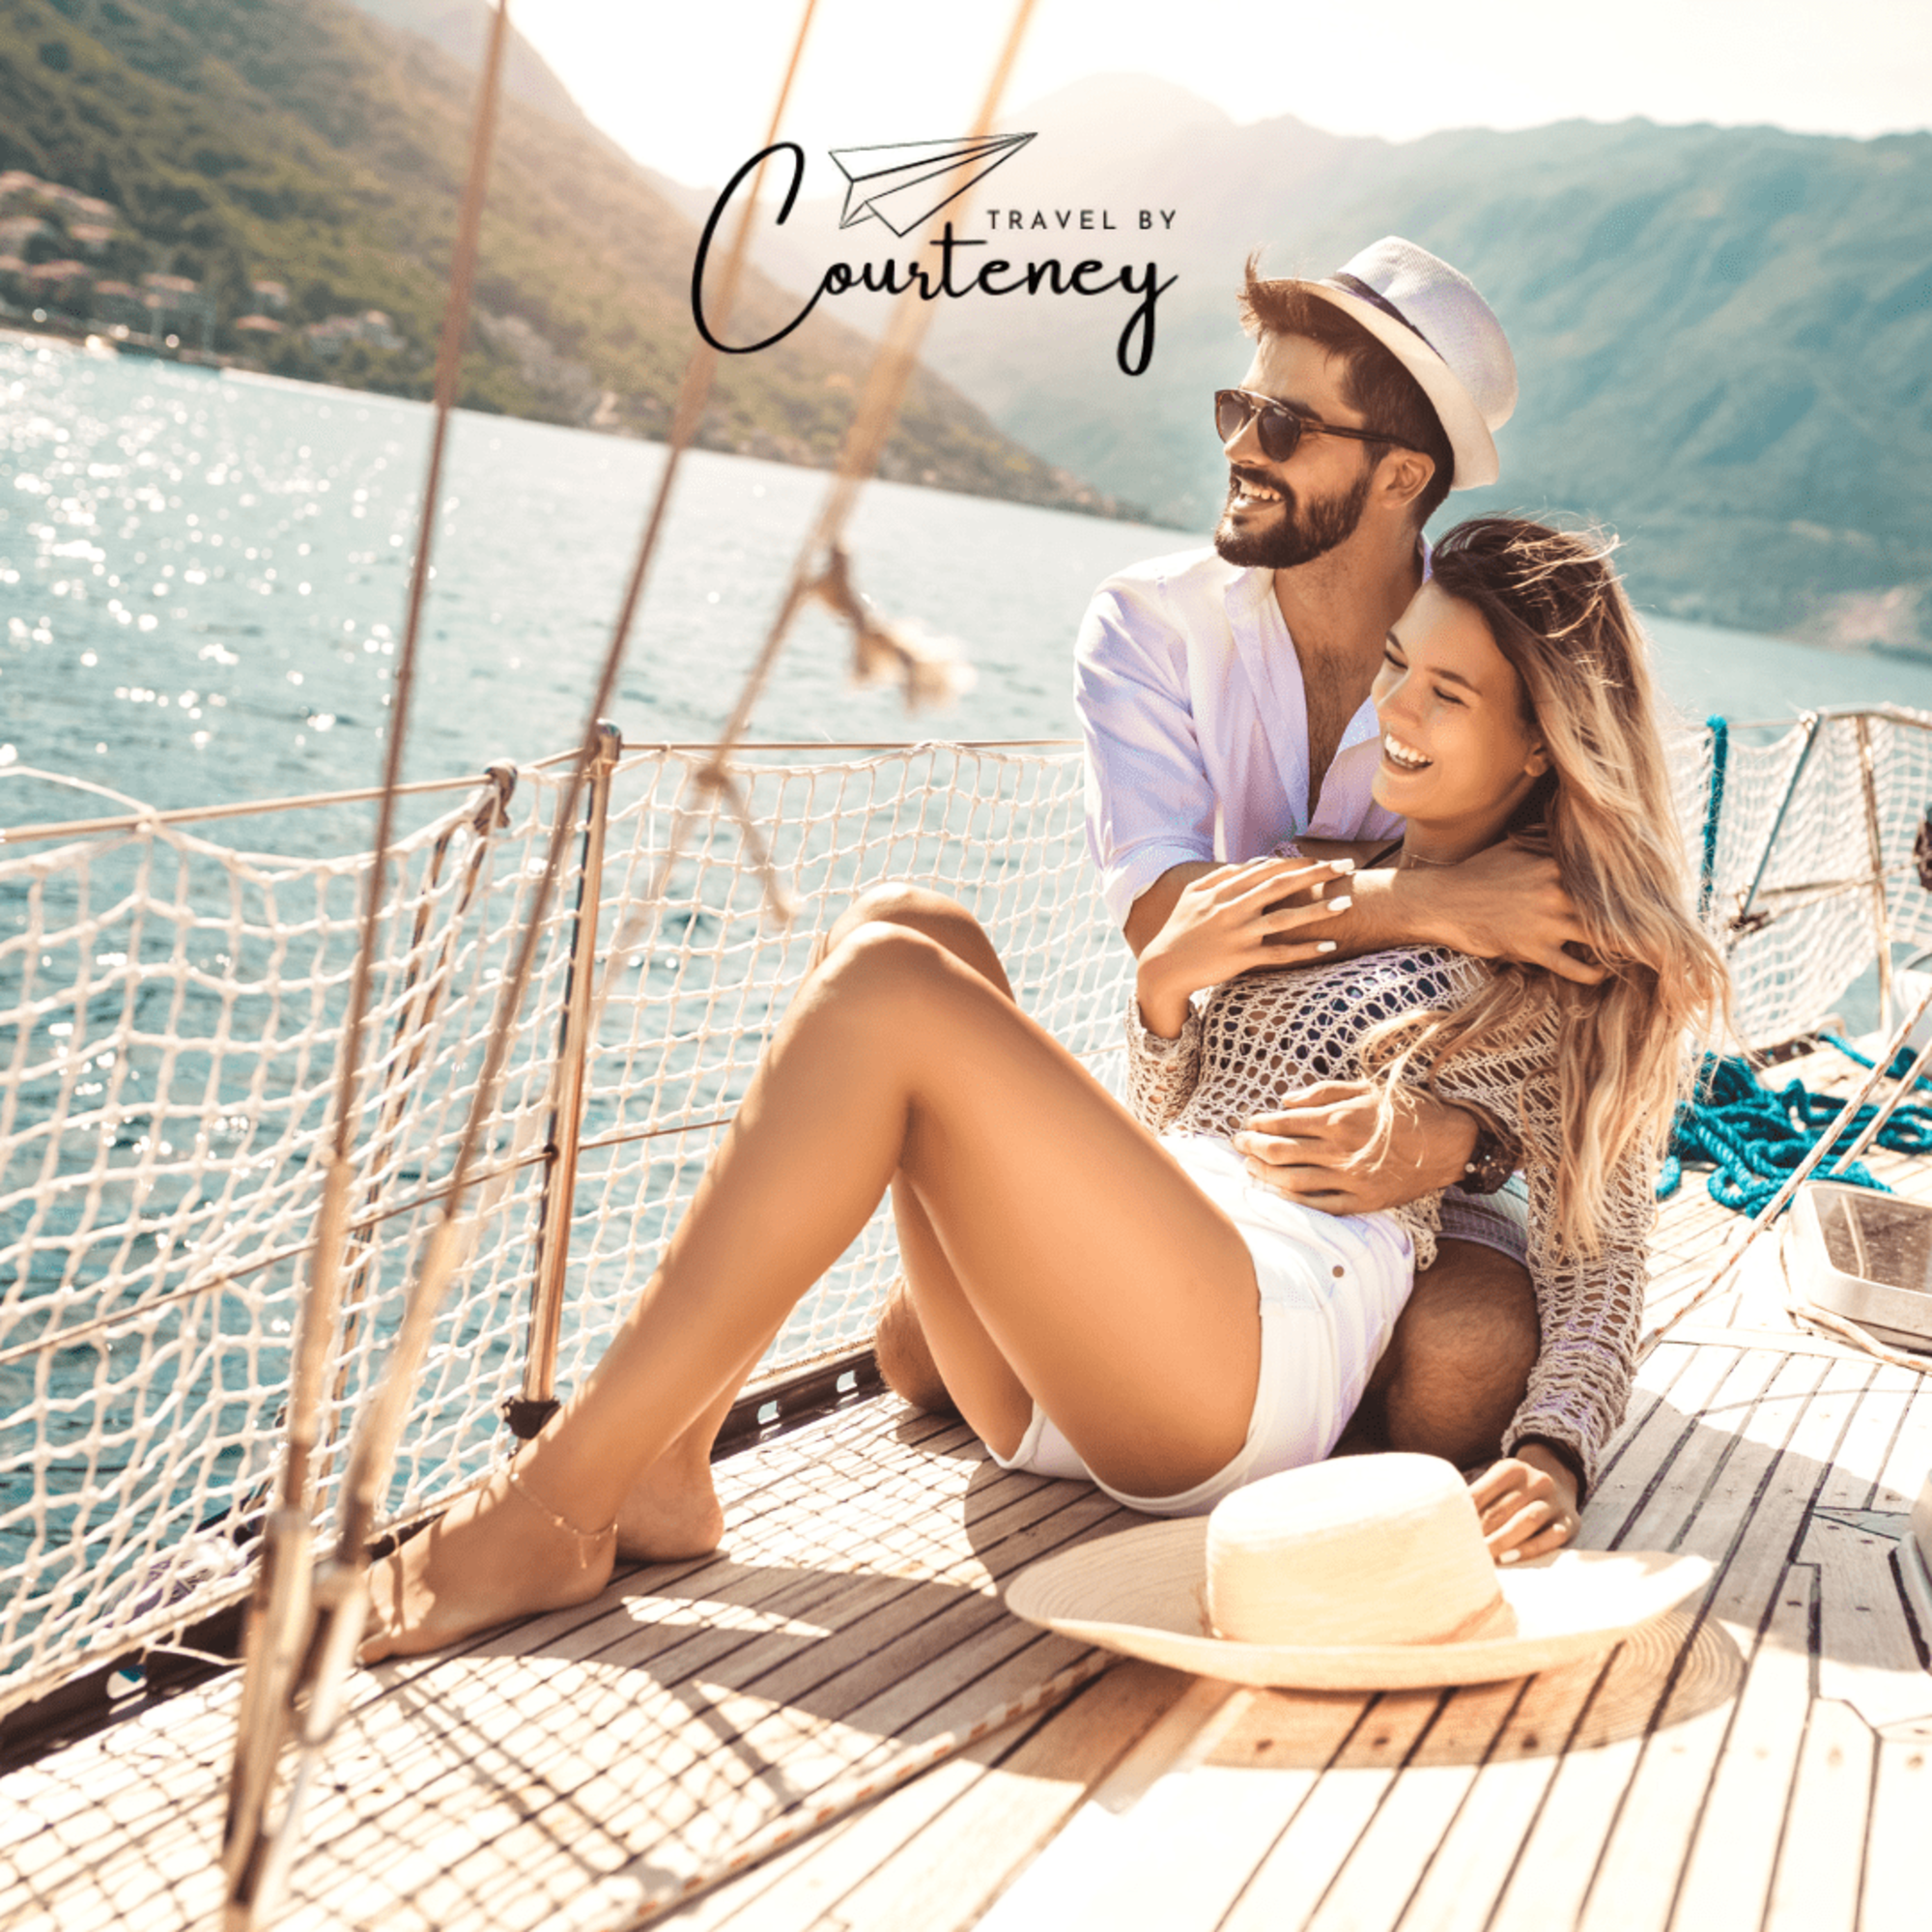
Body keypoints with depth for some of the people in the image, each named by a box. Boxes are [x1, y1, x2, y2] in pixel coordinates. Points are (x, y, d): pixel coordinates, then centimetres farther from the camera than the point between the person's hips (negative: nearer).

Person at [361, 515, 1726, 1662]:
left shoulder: (1586, 968, 10)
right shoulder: (1328, 883, 27)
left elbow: (1597, 1275, 5)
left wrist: (1552, 1457, -15)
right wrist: (1164, 991, 5)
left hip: (1262, 1359, -7)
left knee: (891, 992, -23)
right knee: (920, 935, -8)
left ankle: (555, 1514, -20)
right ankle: (658, 1469, -16)